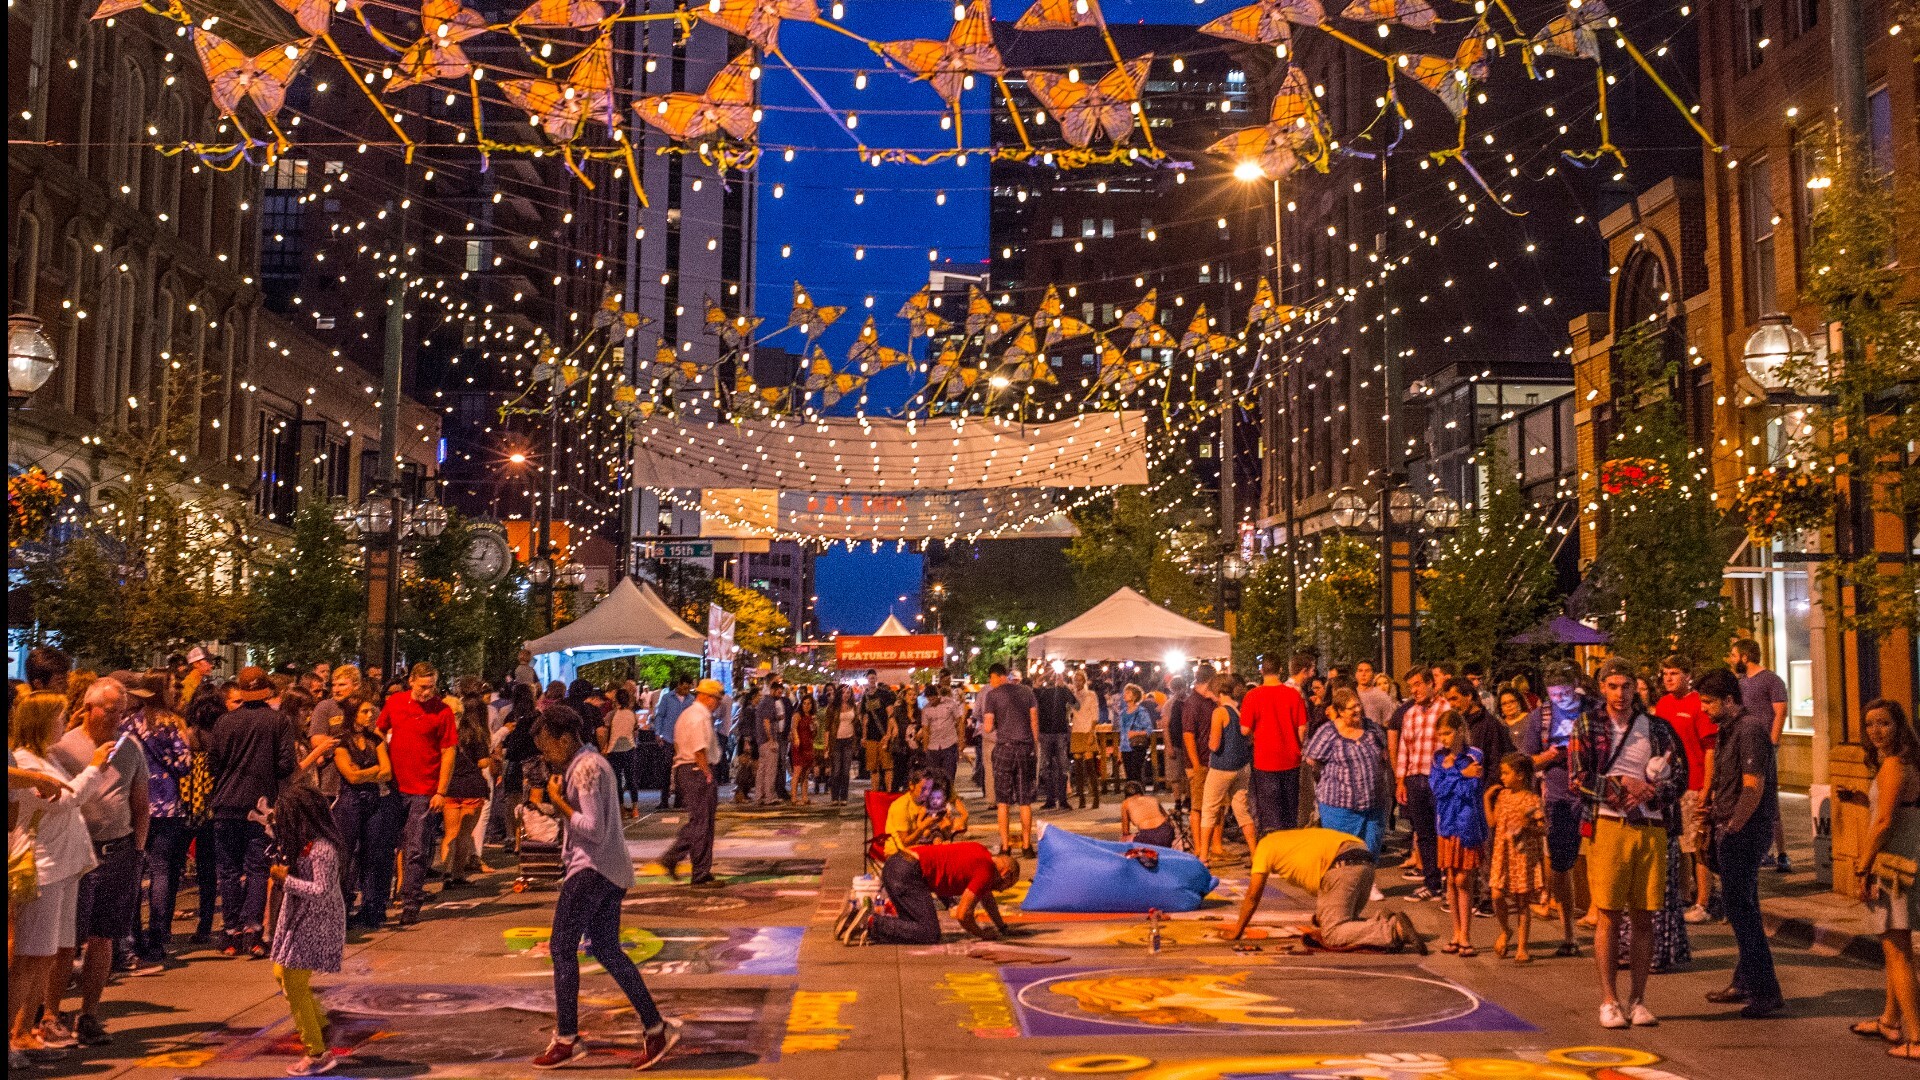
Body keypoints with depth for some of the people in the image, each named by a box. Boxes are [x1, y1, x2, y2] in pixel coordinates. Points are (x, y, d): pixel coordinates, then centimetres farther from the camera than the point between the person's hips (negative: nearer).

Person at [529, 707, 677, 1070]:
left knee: (562, 948, -2)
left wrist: (559, 801, -13)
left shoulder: (586, 769, -15)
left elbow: (593, 829, -21)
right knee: (606, 949, 12)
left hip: (591, 868, -10)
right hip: (610, 870, 10)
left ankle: (567, 1040, 3)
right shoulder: (591, 763, 16)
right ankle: (655, 1028, 12)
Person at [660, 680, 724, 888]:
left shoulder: (685, 714, 17)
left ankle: (672, 857, 14)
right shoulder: (700, 717, -16)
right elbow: (700, 751, -22)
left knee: (695, 821, 18)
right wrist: (708, 775, -15)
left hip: (683, 768, 10)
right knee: (701, 824, -3)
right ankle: (701, 876, 2)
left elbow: (678, 745, 20)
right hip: (698, 772, -10)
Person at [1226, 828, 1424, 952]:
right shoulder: (1294, 840, 39)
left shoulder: (1265, 846, 17)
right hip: (1365, 862, 8)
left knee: (1332, 935, -6)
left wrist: (1236, 932, 23)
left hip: (1344, 866, -8)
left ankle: (1393, 930, -20)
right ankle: (1383, 922, -3)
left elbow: (1253, 896, 15)